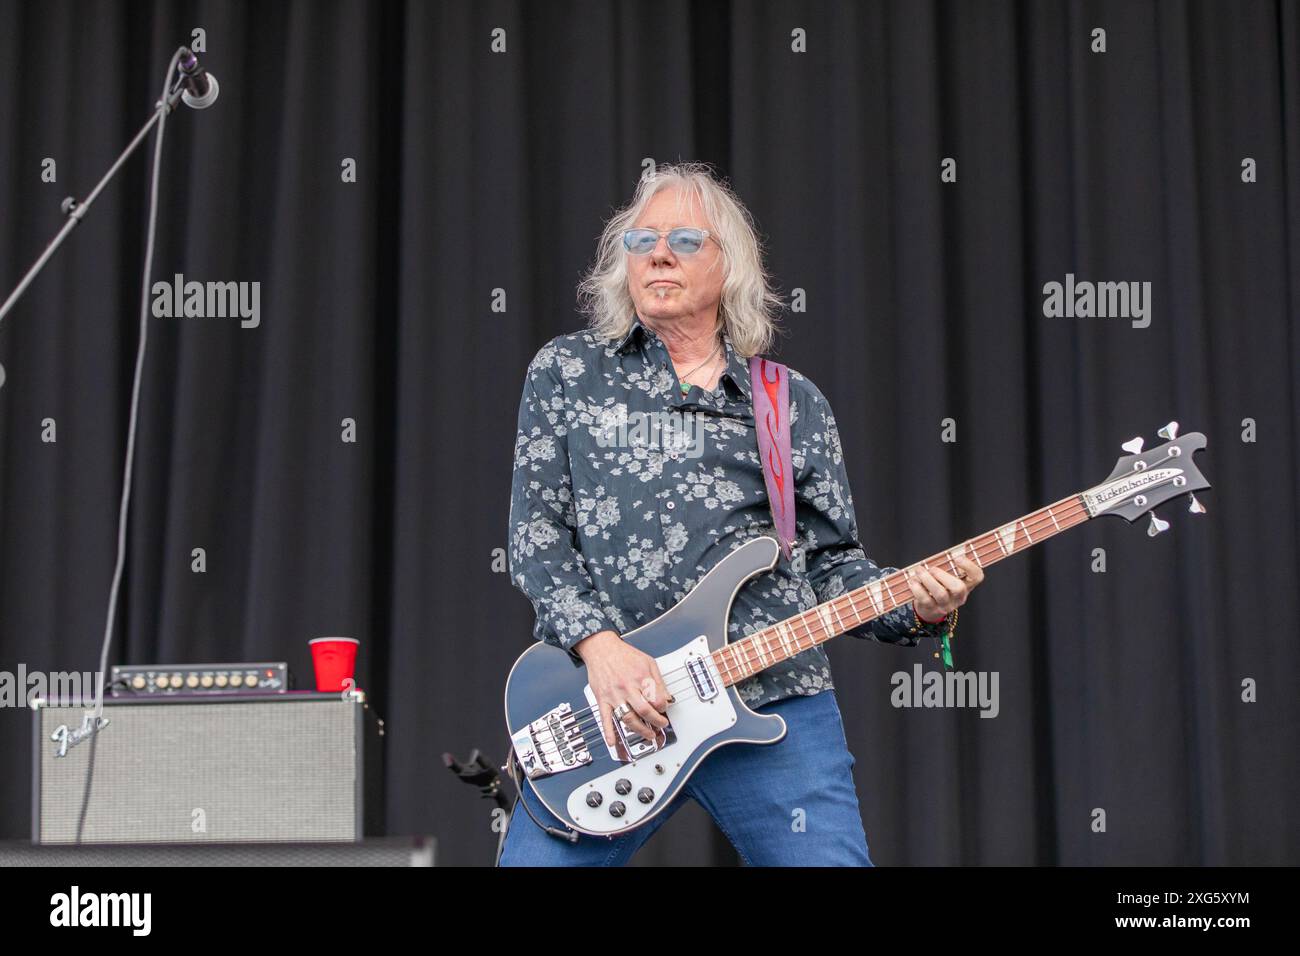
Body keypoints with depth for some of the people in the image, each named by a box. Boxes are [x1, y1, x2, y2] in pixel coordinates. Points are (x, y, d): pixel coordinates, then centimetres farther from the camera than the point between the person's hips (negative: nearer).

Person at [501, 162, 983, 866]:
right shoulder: (566, 373, 11)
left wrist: (911, 609, -7)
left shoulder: (794, 403, 14)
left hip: (774, 706, 1)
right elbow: (535, 534, 3)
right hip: (604, 704, -1)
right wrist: (599, 645, -13)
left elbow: (833, 561, 14)